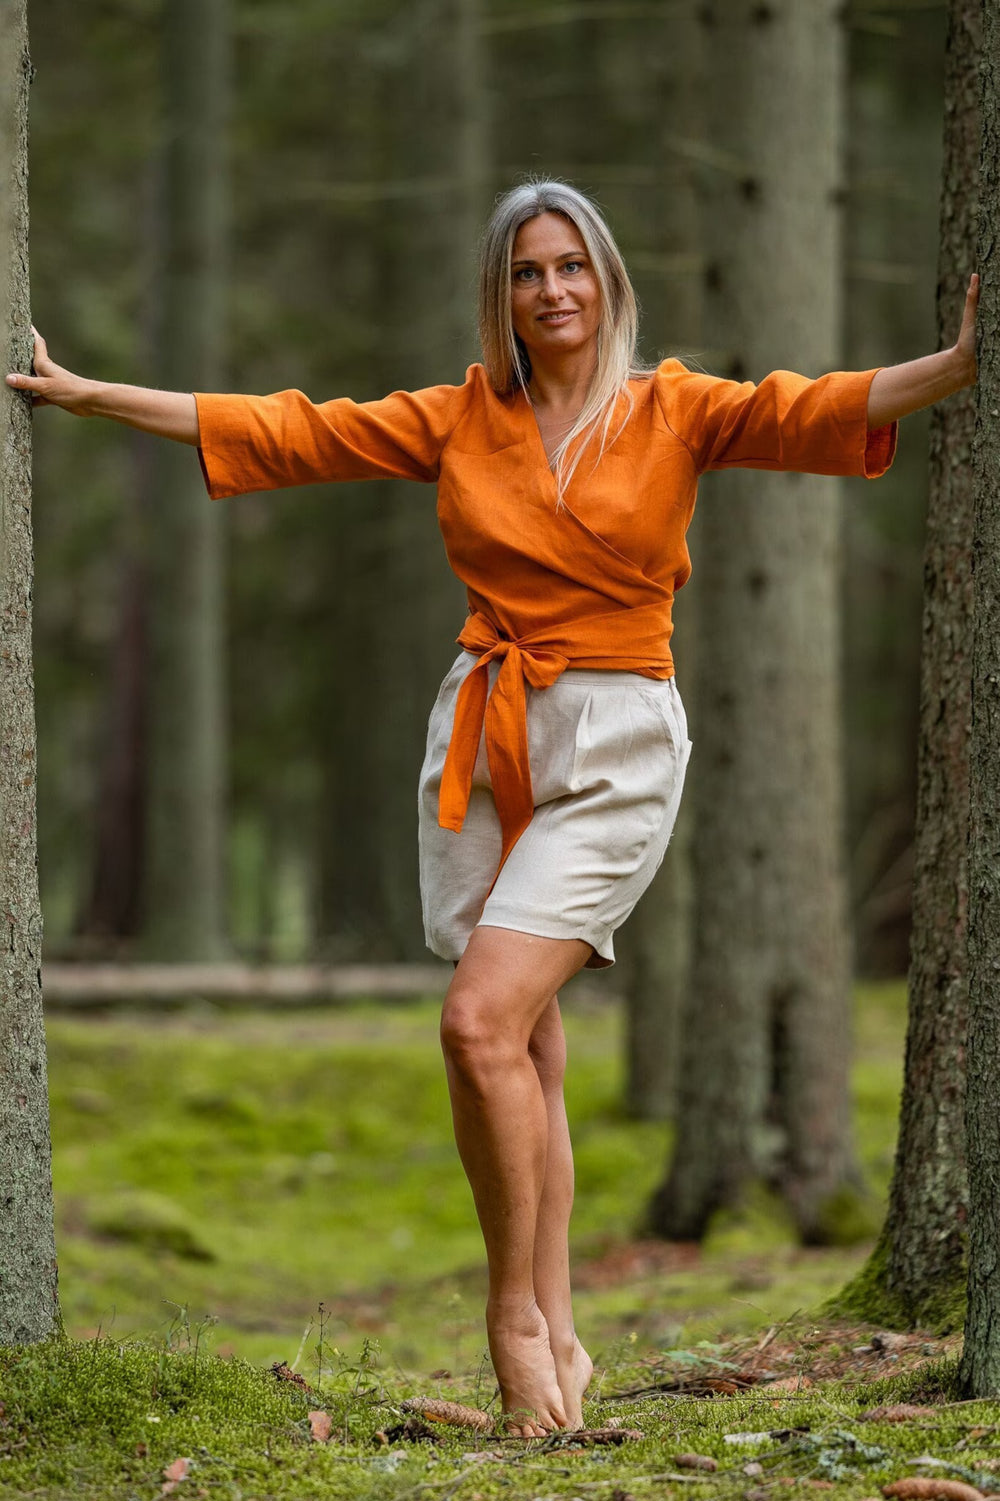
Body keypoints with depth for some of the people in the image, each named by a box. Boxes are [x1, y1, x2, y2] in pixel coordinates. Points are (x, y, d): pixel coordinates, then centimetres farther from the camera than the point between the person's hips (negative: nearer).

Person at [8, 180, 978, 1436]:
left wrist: (962, 365, -31)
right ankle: (554, 1342, 12)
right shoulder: (460, 418, 8)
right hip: (484, 742, 4)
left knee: (482, 1021, -17)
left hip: (614, 747, -4)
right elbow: (287, 431, 10)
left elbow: (818, 412, -15)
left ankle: (518, 1317, -4)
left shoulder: (675, 412, 0)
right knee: (525, 1051, 5)